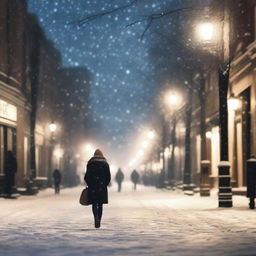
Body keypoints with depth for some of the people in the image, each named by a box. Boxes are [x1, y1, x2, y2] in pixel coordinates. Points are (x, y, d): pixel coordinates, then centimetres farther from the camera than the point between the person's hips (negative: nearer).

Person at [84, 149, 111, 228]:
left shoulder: (90, 163, -2)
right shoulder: (105, 164, 4)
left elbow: (87, 176, -5)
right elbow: (108, 177, 3)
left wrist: (89, 184, 8)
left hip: (92, 187, -2)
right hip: (102, 188, 2)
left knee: (94, 204, 3)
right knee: (100, 204, 10)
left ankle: (96, 217, -22)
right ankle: (99, 222, 11)